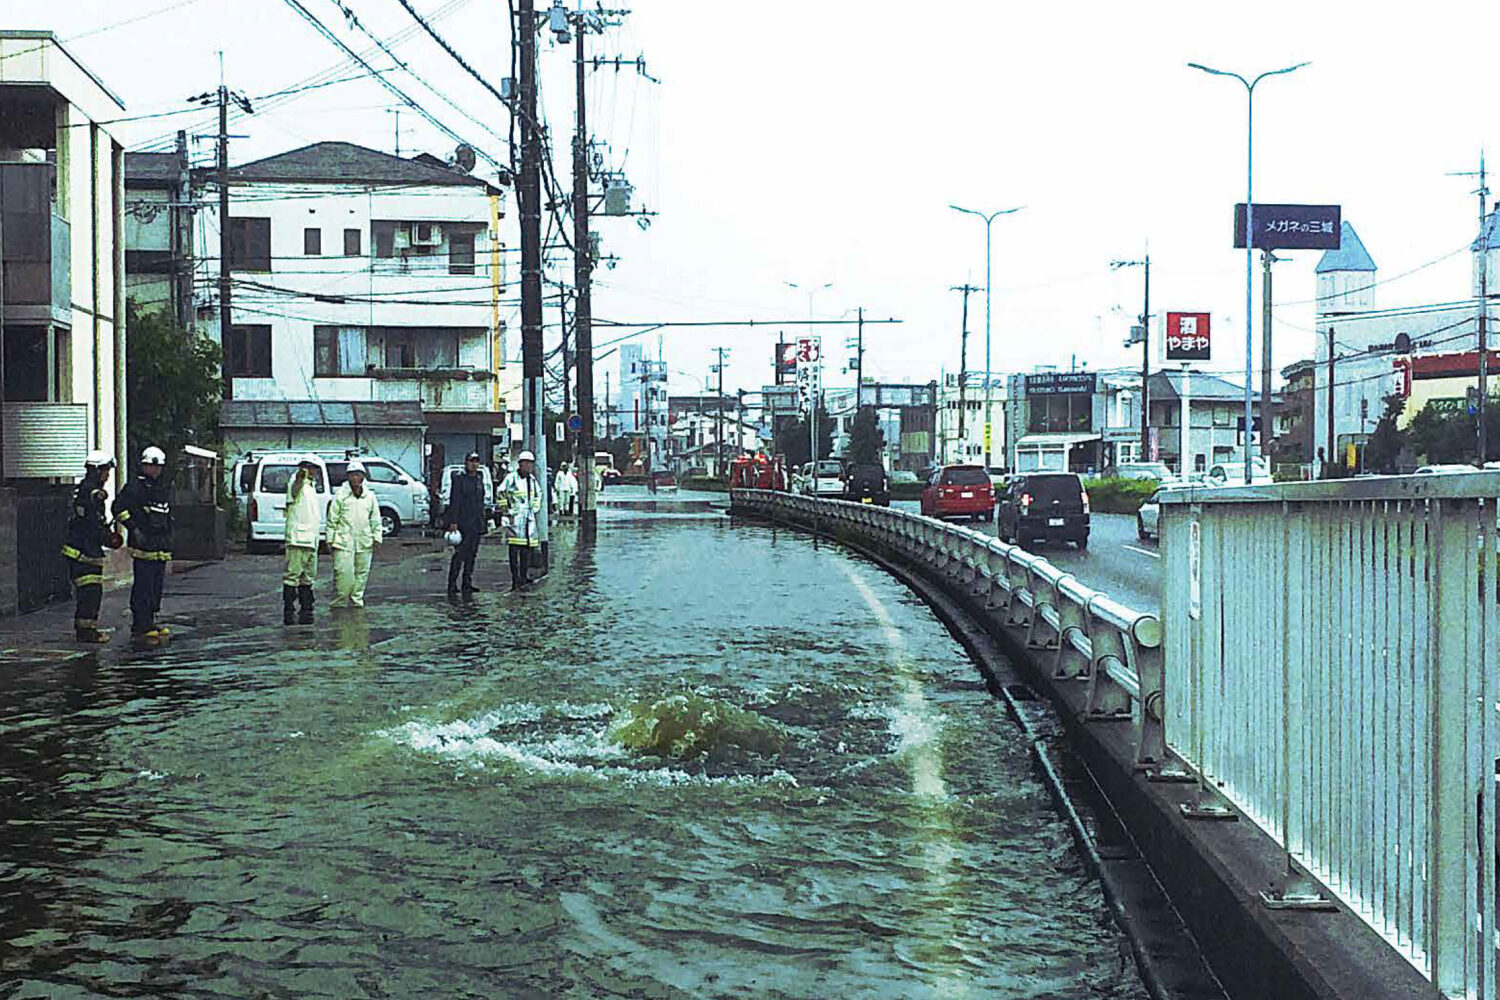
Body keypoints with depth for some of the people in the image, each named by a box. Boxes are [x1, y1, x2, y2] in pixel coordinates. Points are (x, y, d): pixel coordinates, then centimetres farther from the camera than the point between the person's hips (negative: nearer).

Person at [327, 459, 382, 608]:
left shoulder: (369, 496, 10)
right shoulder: (341, 494, -1)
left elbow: (375, 519, 16)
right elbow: (332, 519, 1)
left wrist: (376, 537, 9)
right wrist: (330, 539, -2)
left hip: (364, 541, 4)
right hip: (344, 540, -4)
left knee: (362, 573, 7)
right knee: (343, 572, -10)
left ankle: (357, 600, 18)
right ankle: (338, 602, -2)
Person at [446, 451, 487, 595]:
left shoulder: (479, 479, 15)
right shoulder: (459, 478, -6)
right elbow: (454, 501, -11)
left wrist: (482, 521, 17)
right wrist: (453, 522, -16)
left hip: (476, 523, 7)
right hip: (462, 522, -7)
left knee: (472, 554, 8)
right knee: (460, 553, -8)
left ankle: (467, 583, 14)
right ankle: (452, 585, -4)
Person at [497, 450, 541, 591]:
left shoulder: (532, 479, 13)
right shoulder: (511, 478, -6)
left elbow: (538, 494, 28)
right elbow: (501, 494, -3)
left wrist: (535, 509, 17)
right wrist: (507, 512, -5)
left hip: (529, 518, 6)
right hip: (515, 518, -6)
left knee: (527, 550, 6)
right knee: (514, 549, -8)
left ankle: (524, 577, 13)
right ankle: (515, 580, -7)